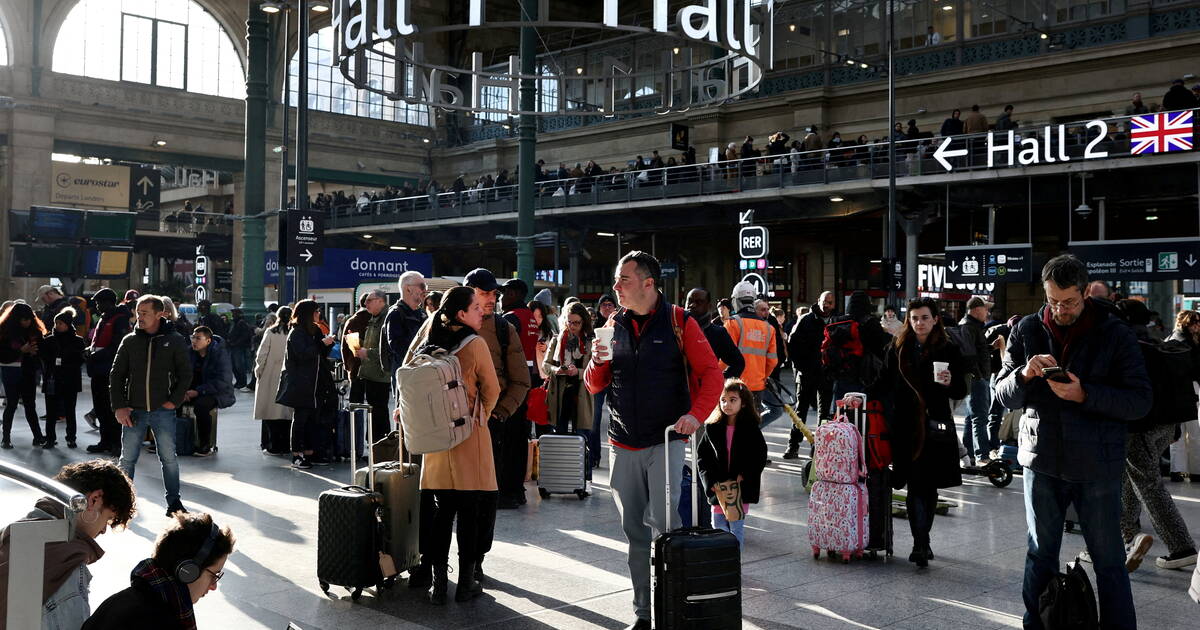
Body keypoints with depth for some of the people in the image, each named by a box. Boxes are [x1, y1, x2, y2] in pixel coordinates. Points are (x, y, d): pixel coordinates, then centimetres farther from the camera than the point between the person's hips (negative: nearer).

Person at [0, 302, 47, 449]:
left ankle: (38, 437, 11)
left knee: (30, 404, 9)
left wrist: (34, 352, -14)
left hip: (28, 372, 4)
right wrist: (22, 351, -21)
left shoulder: (34, 330, 1)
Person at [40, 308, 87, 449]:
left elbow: (79, 360, -3)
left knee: (70, 411, 7)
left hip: (70, 382, -1)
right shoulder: (48, 340, 6)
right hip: (52, 381, 1)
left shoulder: (77, 341, 2)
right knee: (51, 412, 1)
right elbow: (43, 358, 2)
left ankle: (71, 438, 16)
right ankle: (50, 438, 10)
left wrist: (62, 362, -13)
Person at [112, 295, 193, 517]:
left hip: (163, 411, -1)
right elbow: (116, 375, 6)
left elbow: (185, 374, 2)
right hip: (133, 411, 2)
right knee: (127, 459, 7)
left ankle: (174, 501, 18)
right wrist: (119, 406, -3)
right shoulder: (130, 341, 3)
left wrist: (174, 401, -7)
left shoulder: (175, 340, -2)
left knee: (169, 458, 6)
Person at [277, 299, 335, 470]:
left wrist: (328, 343, 4)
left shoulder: (314, 331, 17)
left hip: (314, 383, 8)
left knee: (314, 418, 7)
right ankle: (296, 456, 1)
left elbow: (321, 355, 21)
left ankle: (309, 453, 12)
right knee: (300, 419, -4)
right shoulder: (296, 332, -9)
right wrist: (322, 343, -17)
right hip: (300, 384, -8)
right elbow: (303, 354, -21)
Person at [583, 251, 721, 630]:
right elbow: (594, 386, 13)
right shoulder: (614, 325, 10)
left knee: (663, 523, -13)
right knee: (635, 532, 9)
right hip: (623, 444, 5)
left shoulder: (678, 322, -3)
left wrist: (696, 414, -20)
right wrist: (597, 361, -9)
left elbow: (712, 374, -4)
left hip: (666, 440, -4)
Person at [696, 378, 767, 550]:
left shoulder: (751, 429, -3)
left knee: (736, 527, 0)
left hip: (741, 488, -2)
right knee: (718, 526, 8)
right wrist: (711, 481, -8)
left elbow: (760, 458, -3)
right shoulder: (712, 428, 2)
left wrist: (742, 477, -13)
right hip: (718, 489, 2)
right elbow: (702, 456, 2)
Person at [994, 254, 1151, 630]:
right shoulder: (1027, 331, 2)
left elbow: (1141, 401, -9)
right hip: (1042, 459, 2)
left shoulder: (1114, 334, -4)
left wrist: (1084, 394, -23)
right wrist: (1024, 374, -19)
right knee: (1040, 556, 15)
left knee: (1109, 561, 7)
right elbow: (1004, 395, 2)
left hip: (1097, 465, -2)